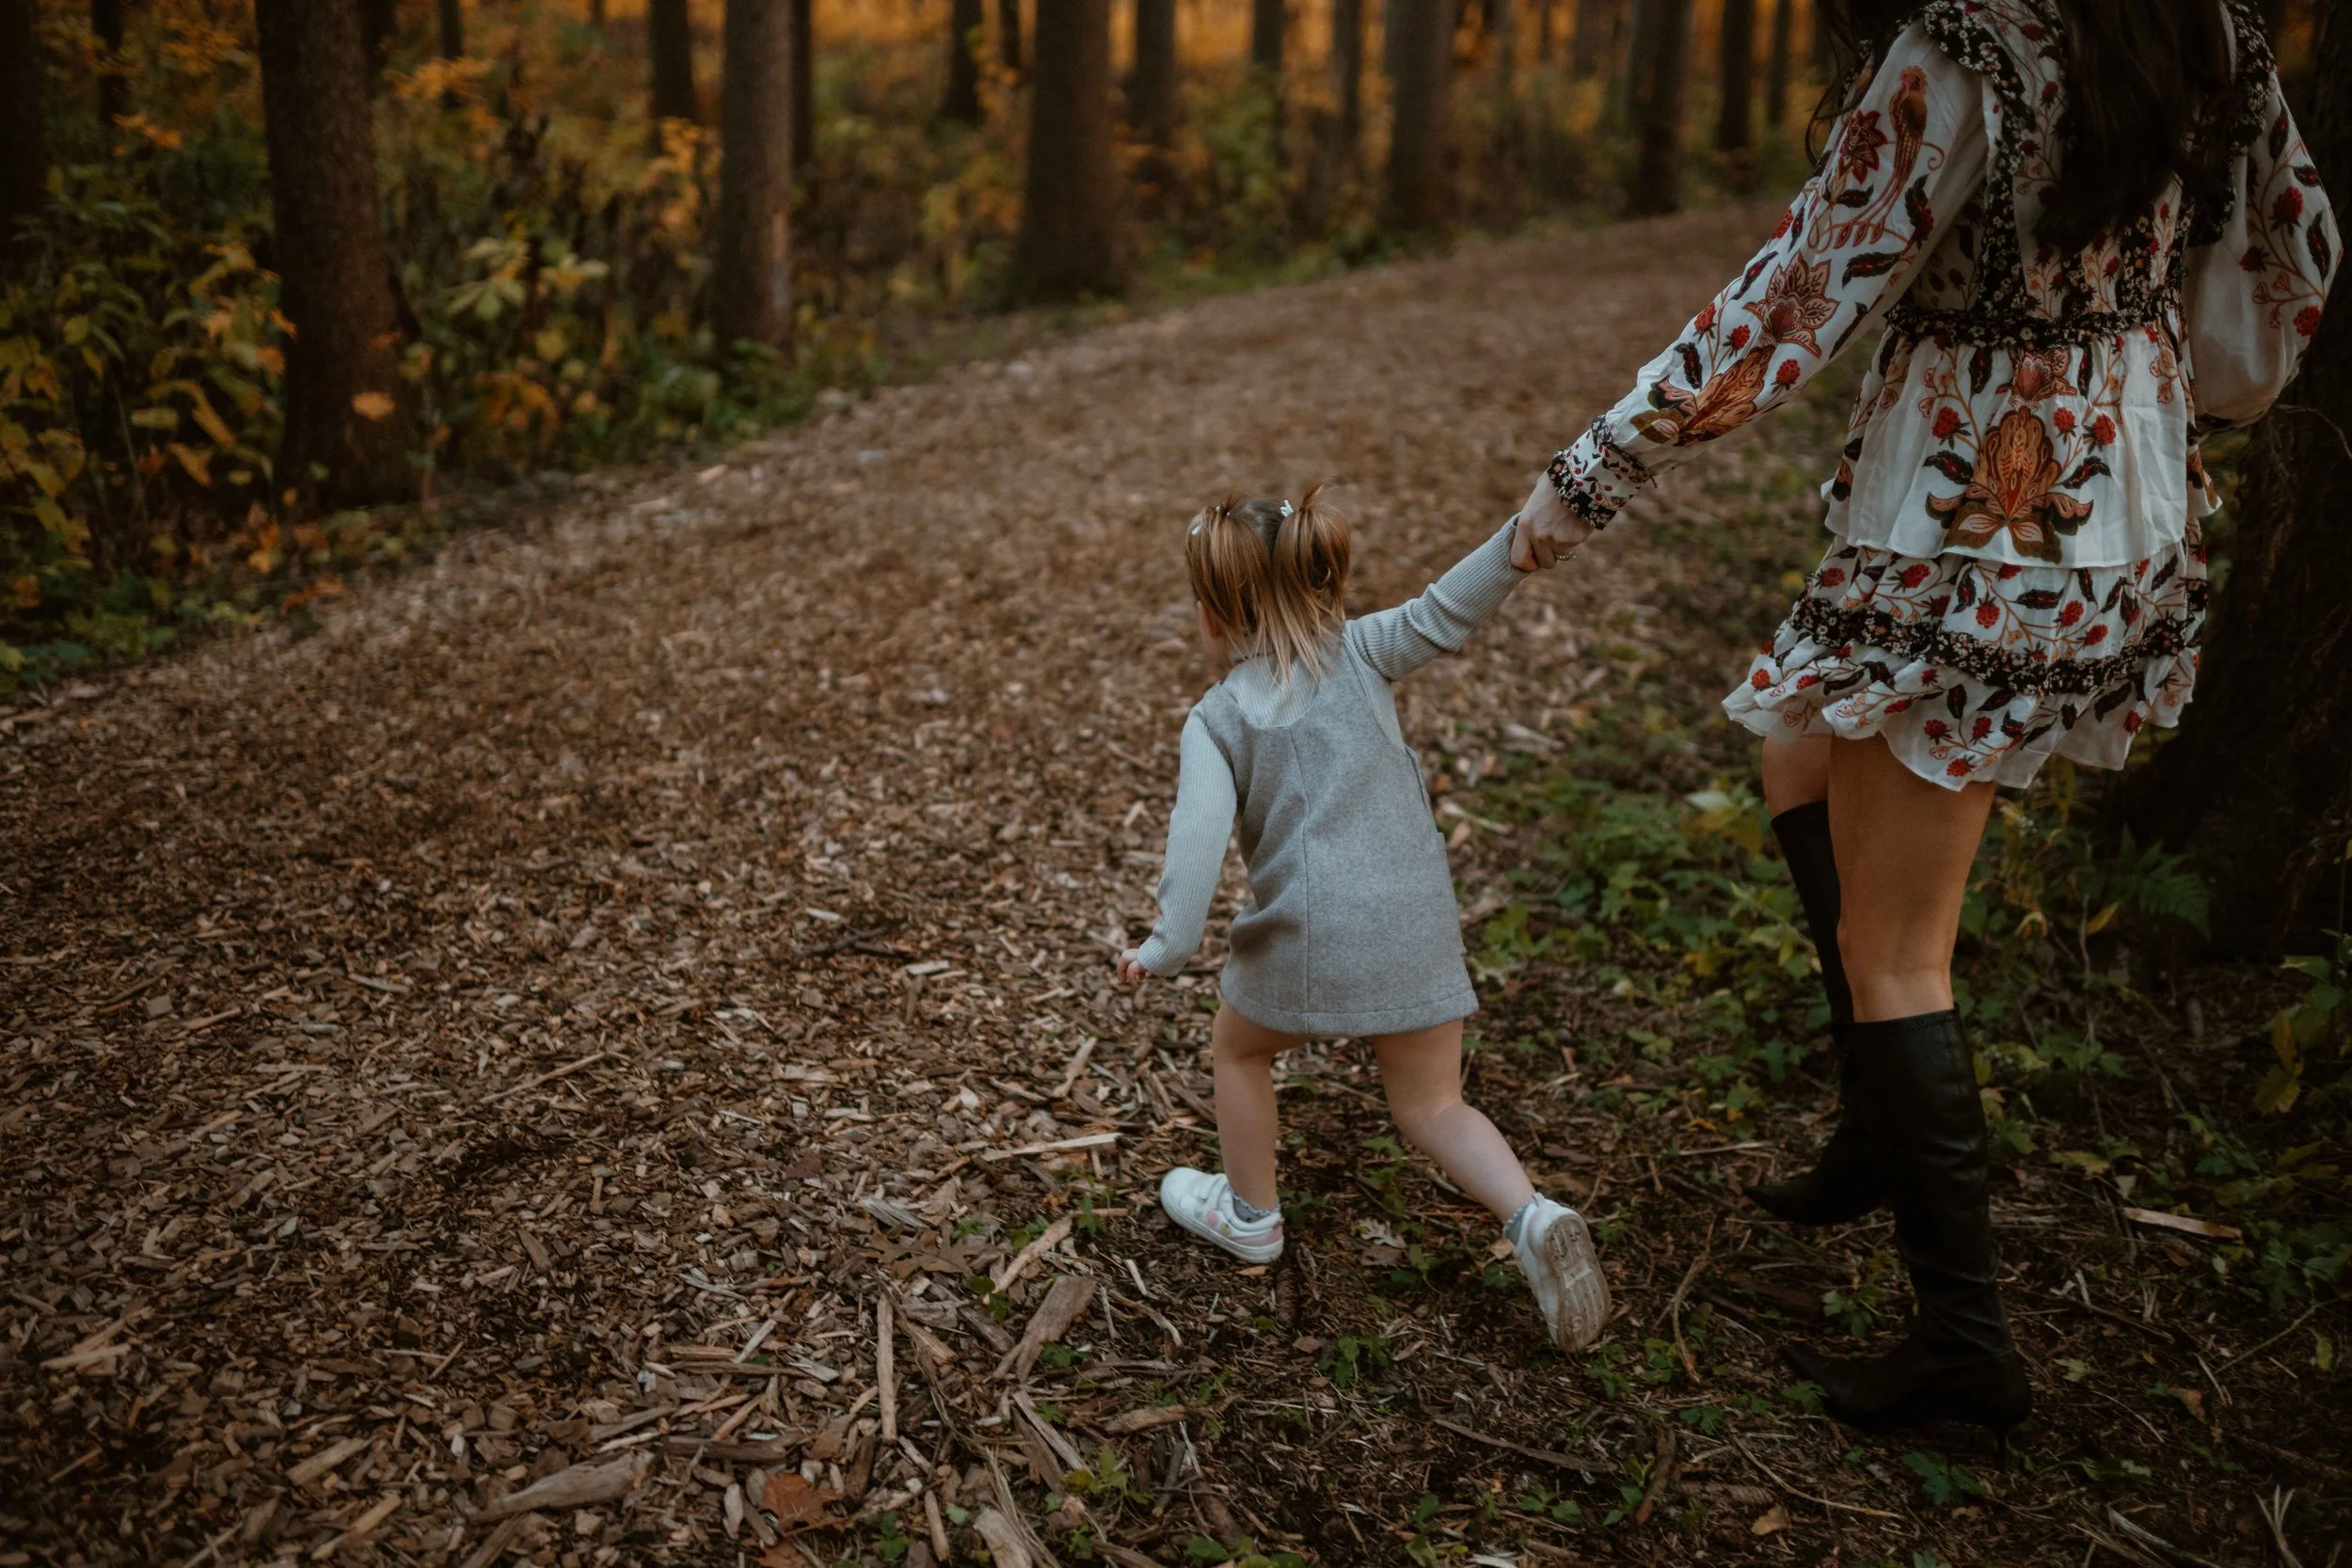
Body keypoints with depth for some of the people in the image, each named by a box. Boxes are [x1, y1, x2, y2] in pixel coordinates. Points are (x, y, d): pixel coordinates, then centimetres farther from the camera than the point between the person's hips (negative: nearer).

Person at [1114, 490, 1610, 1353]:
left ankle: (1250, 1215, 41)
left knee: (1238, 1049, 28)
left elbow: (1198, 834, -14)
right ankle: (1532, 1217, -7)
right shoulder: (1358, 651, 3)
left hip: (1309, 935, -3)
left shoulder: (1216, 718, -3)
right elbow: (1445, 614, -11)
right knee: (1431, 1107, 16)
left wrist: (1166, 947, -11)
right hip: (1416, 924, 3)